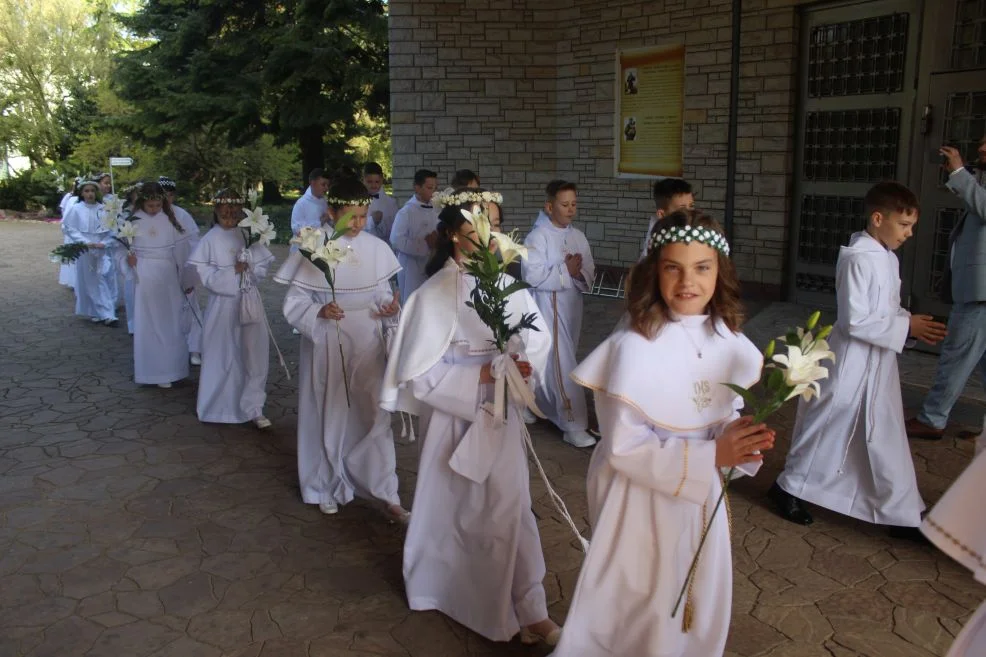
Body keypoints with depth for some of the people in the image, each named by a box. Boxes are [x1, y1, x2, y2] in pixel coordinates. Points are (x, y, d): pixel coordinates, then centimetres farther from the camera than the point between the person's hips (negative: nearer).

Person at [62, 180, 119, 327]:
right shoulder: (76, 209, -2)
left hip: (103, 251, 1)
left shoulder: (104, 209, 1)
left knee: (105, 281, -1)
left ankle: (107, 314, 4)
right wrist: (85, 242, -14)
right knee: (89, 282, 4)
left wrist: (104, 243, -12)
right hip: (85, 252, -1)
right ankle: (94, 312, 10)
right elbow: (68, 228, -3)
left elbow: (112, 229, 2)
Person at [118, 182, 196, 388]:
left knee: (172, 325, 7)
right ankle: (154, 372, 14)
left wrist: (187, 280, 5)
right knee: (148, 326, 5)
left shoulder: (171, 220, -1)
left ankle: (171, 369, 20)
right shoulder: (133, 221, -3)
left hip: (169, 279, 1)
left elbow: (183, 250, 2)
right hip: (146, 280, -1)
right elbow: (121, 247, 4)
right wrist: (127, 258, -18)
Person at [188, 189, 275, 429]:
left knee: (254, 355, 1)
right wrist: (232, 272, -14)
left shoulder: (248, 236, 4)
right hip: (223, 304, -2)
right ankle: (219, 406, 23)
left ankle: (253, 408, 9)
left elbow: (263, 266, 4)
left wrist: (248, 269, -13)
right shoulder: (210, 240, -4)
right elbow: (203, 273, -9)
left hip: (249, 303, 2)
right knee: (223, 356, 7)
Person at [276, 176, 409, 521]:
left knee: (374, 414, 2)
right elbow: (293, 305, -6)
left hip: (367, 345, 2)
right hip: (327, 346, -2)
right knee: (329, 416, 11)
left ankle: (385, 493, 13)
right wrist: (319, 312, -25)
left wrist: (389, 307, -14)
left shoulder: (376, 248, -3)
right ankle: (327, 488, 31)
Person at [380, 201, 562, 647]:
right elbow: (420, 372, -15)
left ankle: (526, 609, 26)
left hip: (501, 414, 5)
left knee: (509, 507, 13)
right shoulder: (434, 294, -14)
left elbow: (539, 338, 6)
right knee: (454, 508, 9)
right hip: (455, 415, -4)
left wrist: (526, 365, -15)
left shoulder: (506, 286, -1)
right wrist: (481, 374, -22)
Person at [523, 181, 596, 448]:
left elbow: (589, 273, 8)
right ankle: (574, 426, -3)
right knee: (562, 364, -7)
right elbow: (533, 275, -21)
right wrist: (566, 271, -17)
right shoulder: (538, 236, -11)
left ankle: (544, 407, 34)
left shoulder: (579, 237, 9)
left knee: (564, 359, 15)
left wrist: (578, 272, -15)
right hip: (549, 306, -7)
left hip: (573, 305, 7)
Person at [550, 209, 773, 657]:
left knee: (700, 613, 22)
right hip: (641, 503, -6)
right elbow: (623, 447, -21)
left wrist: (741, 440, -16)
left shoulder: (730, 343, -5)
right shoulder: (632, 348, -23)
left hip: (702, 499, 6)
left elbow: (726, 419, 6)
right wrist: (710, 456, -25)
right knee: (641, 616, 12)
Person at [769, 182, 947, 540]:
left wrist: (911, 323, -2)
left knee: (888, 437, 16)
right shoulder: (859, 259, -21)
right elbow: (856, 322, -25)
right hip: (851, 363, -9)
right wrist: (906, 327, -21)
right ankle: (791, 487, 24)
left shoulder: (888, 258, 8)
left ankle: (903, 514, 30)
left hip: (879, 363, 9)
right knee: (828, 428, 5)